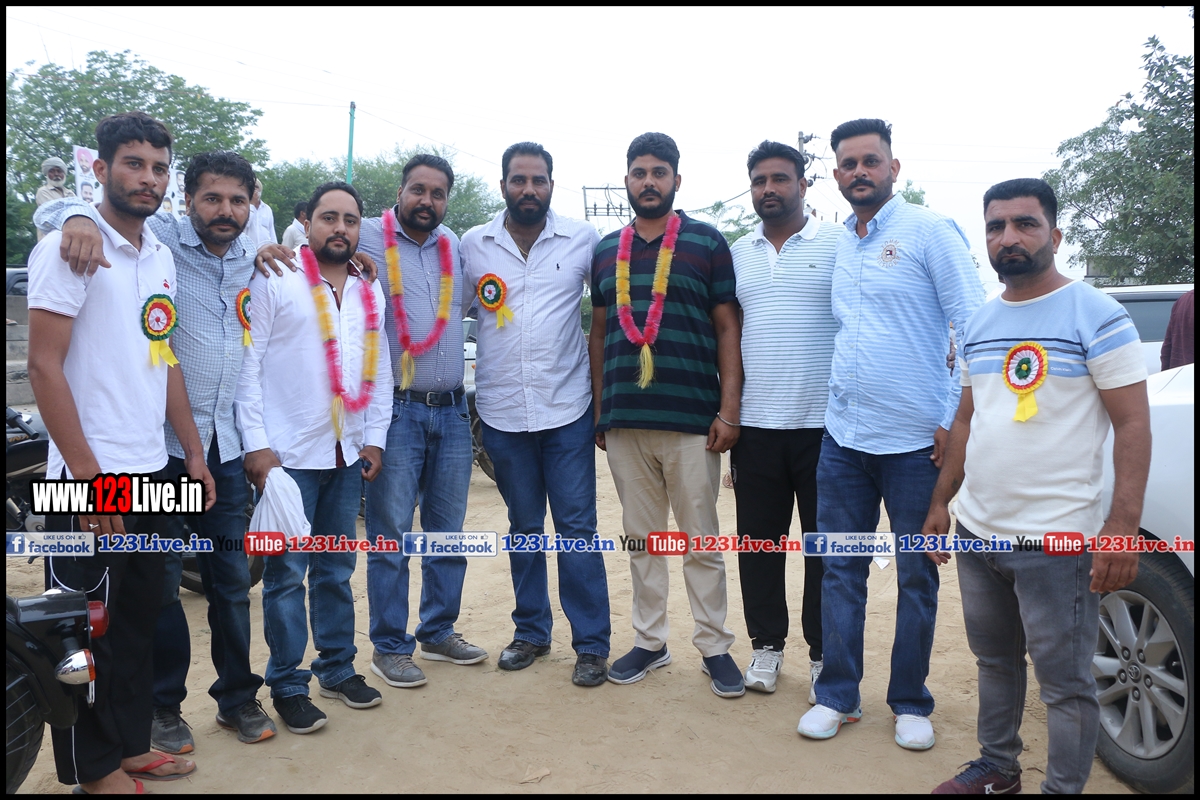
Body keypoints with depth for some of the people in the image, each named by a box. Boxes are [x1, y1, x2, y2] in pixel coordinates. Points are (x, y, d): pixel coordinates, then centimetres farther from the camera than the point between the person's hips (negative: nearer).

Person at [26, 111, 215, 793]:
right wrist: (88, 472, -18)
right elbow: (45, 366, -14)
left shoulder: (162, 257, 12)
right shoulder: (70, 248, -10)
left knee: (140, 617, 15)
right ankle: (92, 768, 21)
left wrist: (193, 450, 13)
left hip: (151, 470, 7)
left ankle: (131, 744, 30)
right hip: (91, 476, -7)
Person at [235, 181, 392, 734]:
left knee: (337, 568, 15)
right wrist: (256, 445, -13)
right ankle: (288, 685, 15)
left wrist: (375, 439, 8)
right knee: (287, 574, 2)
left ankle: (337, 667, 28)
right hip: (289, 454, -5)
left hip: (348, 455, 5)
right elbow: (249, 364, -8)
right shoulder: (275, 280, -4)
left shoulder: (370, 290, 11)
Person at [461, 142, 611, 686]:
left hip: (567, 408, -2)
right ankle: (531, 631, 28)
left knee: (576, 529, 0)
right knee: (524, 527, 14)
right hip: (502, 412, 2)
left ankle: (591, 645, 11)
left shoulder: (583, 240, 0)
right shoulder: (473, 245, 4)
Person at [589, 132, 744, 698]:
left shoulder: (707, 243, 2)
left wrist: (729, 408, -8)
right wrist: (598, 411, 10)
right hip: (624, 420, 4)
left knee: (701, 540, 5)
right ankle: (649, 641, 24)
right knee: (642, 537, 12)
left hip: (691, 419, -3)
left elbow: (727, 328, 0)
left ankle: (714, 646, 17)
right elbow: (599, 333, 15)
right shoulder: (605, 252, 13)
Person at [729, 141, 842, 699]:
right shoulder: (737, 254, 12)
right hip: (755, 424, 4)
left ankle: (824, 655, 21)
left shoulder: (838, 245, -1)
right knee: (759, 541, 11)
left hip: (823, 423, -3)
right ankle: (766, 646, 26)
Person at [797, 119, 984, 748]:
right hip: (842, 438, 5)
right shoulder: (837, 245, 10)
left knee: (917, 579, 9)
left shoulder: (930, 232, -7)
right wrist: (840, 401, 13)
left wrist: (957, 422, -12)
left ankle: (910, 703, 25)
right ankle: (837, 695, 23)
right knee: (840, 572, 10)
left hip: (916, 443, -5)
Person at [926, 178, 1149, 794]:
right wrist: (941, 501, 14)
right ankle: (997, 766, 36)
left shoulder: (1097, 317, -8)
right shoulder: (978, 326, 11)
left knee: (1064, 682, 5)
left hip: (1055, 540, -6)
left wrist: (1122, 526, -19)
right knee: (994, 660, 20)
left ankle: (1064, 787, 22)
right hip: (976, 533, 6)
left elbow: (1133, 426, -11)